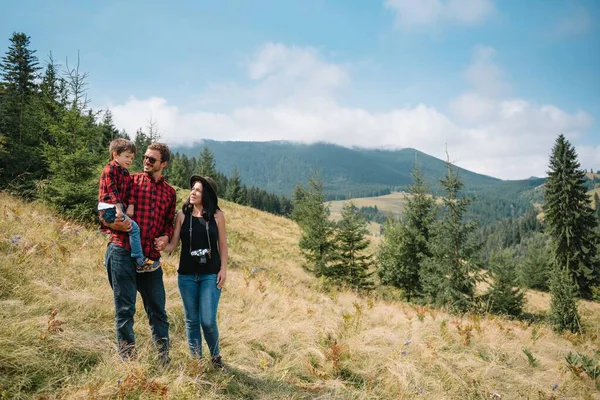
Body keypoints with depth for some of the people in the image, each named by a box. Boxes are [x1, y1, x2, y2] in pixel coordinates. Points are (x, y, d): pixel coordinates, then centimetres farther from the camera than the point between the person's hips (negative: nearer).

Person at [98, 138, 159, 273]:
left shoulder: (125, 172, 20)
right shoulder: (111, 168, -9)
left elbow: (129, 191, 14)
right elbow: (111, 189, -17)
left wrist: (130, 206, -1)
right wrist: (118, 208, -23)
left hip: (118, 208, 10)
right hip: (110, 209, -10)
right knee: (134, 227, -19)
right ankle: (140, 262, -18)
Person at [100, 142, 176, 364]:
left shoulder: (169, 192, 14)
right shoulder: (130, 181, 4)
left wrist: (166, 237, 2)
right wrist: (114, 224, -16)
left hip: (151, 257, 4)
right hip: (122, 252, -3)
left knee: (157, 308, 8)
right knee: (125, 308, 1)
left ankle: (163, 354, 20)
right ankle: (127, 354, 13)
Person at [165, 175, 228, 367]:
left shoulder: (217, 216, -1)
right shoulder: (183, 215, 1)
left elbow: (222, 244, 4)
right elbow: (173, 244, -1)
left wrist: (223, 269, -2)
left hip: (210, 275, -2)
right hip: (186, 275, 2)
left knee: (208, 321, -6)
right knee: (191, 320, 9)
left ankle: (216, 356, 19)